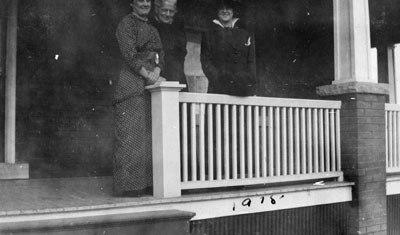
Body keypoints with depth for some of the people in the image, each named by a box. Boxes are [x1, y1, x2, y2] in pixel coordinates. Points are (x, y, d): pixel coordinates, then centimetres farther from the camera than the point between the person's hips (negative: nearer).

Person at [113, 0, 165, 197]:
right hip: (132, 83, -8)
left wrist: (156, 73, -6)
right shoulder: (126, 24, -1)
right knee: (131, 134, -8)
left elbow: (160, 54, 14)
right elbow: (129, 55, -11)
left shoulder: (152, 29, 23)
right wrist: (149, 77, -16)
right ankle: (128, 185, -5)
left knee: (149, 134, 5)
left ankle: (146, 182, 10)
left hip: (151, 85, 8)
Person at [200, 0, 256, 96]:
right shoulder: (208, 34, 14)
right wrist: (217, 77, -12)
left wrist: (249, 79, -5)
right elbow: (205, 60, 4)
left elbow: (251, 61, 13)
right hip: (218, 89, -1)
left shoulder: (245, 34, 18)